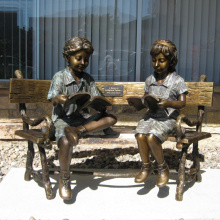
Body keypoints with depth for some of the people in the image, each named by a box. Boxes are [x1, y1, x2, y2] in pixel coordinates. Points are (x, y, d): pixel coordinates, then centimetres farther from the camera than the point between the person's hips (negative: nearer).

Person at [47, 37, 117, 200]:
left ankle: (79, 130, -27)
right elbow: (53, 100, -13)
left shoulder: (88, 79, 13)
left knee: (111, 118, -13)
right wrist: (59, 99, -38)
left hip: (83, 116, 5)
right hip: (63, 118, -5)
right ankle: (64, 178, -10)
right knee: (66, 141, -34)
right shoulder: (60, 77, -2)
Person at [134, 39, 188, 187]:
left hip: (168, 118, -4)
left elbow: (182, 103, -5)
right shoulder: (150, 80, 13)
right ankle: (146, 166, 1)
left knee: (151, 137, -30)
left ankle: (163, 168, -2)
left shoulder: (177, 81, -1)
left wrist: (168, 103, -24)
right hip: (150, 116, 5)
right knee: (140, 135, -25)